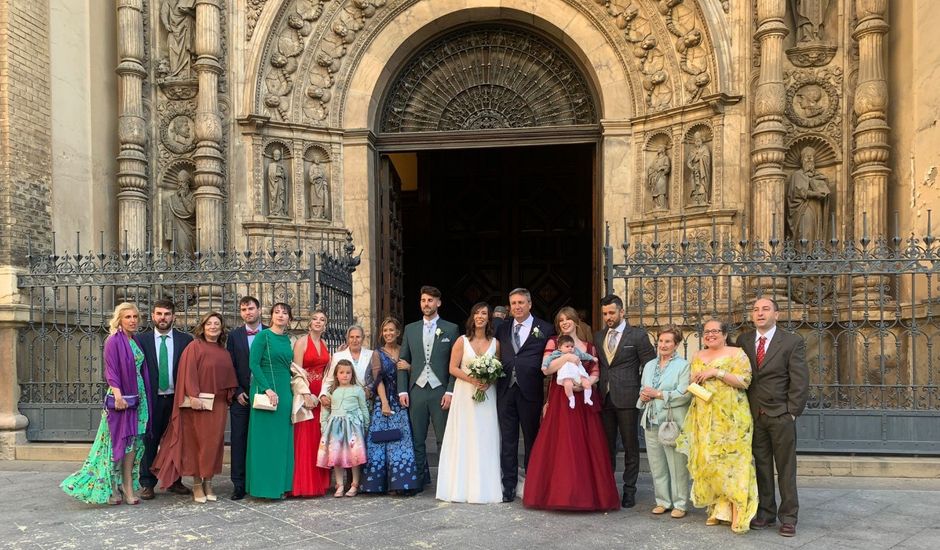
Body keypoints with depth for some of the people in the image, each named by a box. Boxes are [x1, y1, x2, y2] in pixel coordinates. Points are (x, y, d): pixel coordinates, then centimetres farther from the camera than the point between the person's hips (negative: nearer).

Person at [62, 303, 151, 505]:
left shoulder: (136, 341, 13)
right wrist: (118, 395, -24)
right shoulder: (113, 341, -7)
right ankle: (110, 489, 9)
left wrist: (145, 397, 11)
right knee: (116, 442, -1)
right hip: (120, 397, -7)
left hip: (137, 397, 7)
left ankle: (127, 488, 12)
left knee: (133, 442, 7)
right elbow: (111, 370, -13)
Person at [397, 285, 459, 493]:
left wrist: (450, 391, -8)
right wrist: (402, 390, 2)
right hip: (416, 390, 3)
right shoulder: (410, 329, 12)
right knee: (417, 440, 6)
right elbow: (403, 362, 11)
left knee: (444, 439, 0)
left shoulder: (450, 329, 4)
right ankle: (419, 480, 16)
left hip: (440, 391, -2)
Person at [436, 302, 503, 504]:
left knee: (486, 440, 2)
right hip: (465, 395, -2)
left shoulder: (495, 343, 6)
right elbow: (453, 368, -2)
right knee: (463, 439, 0)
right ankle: (462, 487, 7)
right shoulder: (462, 341, 0)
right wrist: (472, 380, -15)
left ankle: (485, 487, 10)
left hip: (487, 395, 2)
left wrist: (489, 381, -11)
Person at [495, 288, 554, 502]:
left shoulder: (545, 329, 0)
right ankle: (509, 486, 14)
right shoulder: (502, 329, 12)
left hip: (530, 391, -3)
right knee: (508, 440, 6)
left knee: (532, 439, 10)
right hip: (505, 390, 3)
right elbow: (497, 357, 13)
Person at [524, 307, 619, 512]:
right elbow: (546, 369, -6)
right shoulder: (553, 343, 6)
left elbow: (595, 372, 7)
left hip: (584, 400, 3)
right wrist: (566, 357, -16)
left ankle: (588, 492, 9)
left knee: (586, 446, 1)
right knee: (561, 446, -6)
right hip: (560, 401, -2)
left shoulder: (589, 346, 14)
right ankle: (559, 492, 1)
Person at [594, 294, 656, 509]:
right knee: (607, 446, 9)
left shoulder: (638, 335, -1)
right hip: (604, 399, 4)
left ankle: (629, 490, 12)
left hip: (627, 398, -4)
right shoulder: (598, 337, 13)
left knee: (630, 446, 3)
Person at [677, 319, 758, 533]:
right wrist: (694, 381, 3)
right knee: (708, 461, 3)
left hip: (731, 417, -5)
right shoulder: (698, 357, 16)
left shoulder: (736, 354, -1)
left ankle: (738, 513, -4)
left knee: (732, 459, -8)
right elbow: (693, 384, 25)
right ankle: (717, 508, 12)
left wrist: (716, 372, -16)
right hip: (704, 418, 5)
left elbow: (744, 381, -12)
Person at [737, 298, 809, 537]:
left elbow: (800, 381, -6)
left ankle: (788, 517, 12)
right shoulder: (743, 340, 6)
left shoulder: (792, 342, -4)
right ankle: (765, 512, 19)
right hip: (754, 415, 3)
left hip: (781, 415, -3)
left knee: (786, 468, 3)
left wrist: (792, 412, -9)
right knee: (761, 466, 10)